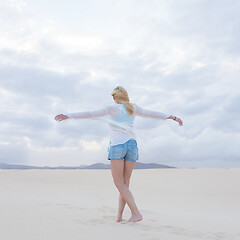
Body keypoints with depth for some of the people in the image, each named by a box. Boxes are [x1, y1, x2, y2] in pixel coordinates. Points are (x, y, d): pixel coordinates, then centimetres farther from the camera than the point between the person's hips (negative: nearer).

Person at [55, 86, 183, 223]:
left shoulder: (113, 108, 3)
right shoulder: (134, 108, 13)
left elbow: (90, 114, 0)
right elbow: (153, 114, 20)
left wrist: (68, 116, 4)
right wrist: (173, 117, 31)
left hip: (117, 145, -4)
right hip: (132, 145, 5)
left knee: (119, 183, -2)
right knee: (125, 183, 8)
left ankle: (136, 213, -11)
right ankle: (119, 216, 10)